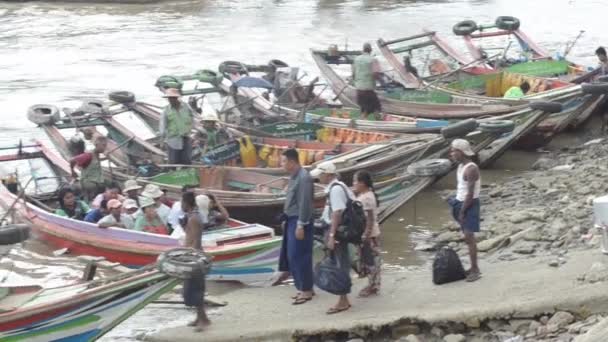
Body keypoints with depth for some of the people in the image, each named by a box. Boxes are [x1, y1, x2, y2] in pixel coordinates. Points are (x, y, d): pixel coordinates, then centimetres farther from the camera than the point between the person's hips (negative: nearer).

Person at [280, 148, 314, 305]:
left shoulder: (303, 177, -19)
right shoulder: (294, 176, 11)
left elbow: (304, 204, -21)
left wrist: (300, 226, -21)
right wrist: (287, 220, 18)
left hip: (299, 221, -10)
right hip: (292, 220, 10)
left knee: (299, 256, -6)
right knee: (291, 255, 13)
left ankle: (306, 290, 2)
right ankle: (303, 287, 22)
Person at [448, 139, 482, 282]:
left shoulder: (471, 169, -20)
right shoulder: (461, 166, 10)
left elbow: (470, 193, -21)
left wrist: (462, 212, -19)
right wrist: (457, 207, 9)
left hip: (470, 205, -9)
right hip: (461, 202, 9)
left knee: (469, 237, -11)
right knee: (467, 237, 11)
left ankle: (475, 270, -7)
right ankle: (473, 268, 16)